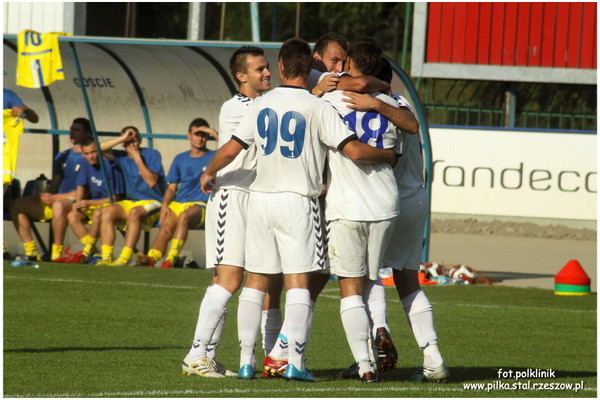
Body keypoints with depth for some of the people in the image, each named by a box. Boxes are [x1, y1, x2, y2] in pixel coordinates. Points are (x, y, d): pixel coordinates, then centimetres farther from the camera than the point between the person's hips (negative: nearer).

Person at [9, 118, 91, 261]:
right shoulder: (62, 157, 22)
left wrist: (54, 197, -16)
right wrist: (46, 195, -5)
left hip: (76, 202, -8)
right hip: (56, 199, 8)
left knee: (59, 205, -43)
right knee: (16, 205, -8)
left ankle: (57, 253, -34)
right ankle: (31, 252, -14)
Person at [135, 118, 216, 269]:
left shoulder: (213, 157, 11)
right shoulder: (181, 159, 23)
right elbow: (171, 187, 21)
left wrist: (215, 134, -7)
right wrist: (164, 205, 2)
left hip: (199, 206, -4)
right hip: (177, 204, 4)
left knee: (184, 216, -37)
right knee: (165, 227, -26)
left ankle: (171, 258, -48)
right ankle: (151, 258, -50)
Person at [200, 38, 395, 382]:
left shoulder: (261, 105, 4)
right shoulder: (318, 108, -7)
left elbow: (231, 150, 7)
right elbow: (355, 151, -14)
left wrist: (209, 174, 27)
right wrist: (388, 156, 5)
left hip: (261, 198, 4)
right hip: (298, 201, -4)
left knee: (256, 281, 9)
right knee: (298, 283, -3)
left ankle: (246, 361, 9)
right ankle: (295, 363, -10)